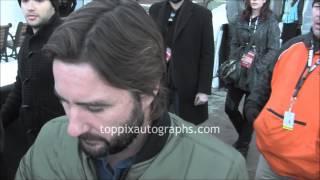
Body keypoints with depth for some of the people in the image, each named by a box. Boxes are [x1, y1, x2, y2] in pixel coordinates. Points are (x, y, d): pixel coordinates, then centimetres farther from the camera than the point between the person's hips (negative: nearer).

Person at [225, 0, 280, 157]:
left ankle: (243, 146, 29)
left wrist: (257, 67, -16)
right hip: (238, 72, 4)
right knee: (230, 107, 7)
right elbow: (234, 43, 9)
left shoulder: (271, 22, -6)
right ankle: (244, 135, 35)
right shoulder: (241, 19, 7)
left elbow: (273, 50, -10)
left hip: (256, 75, -4)